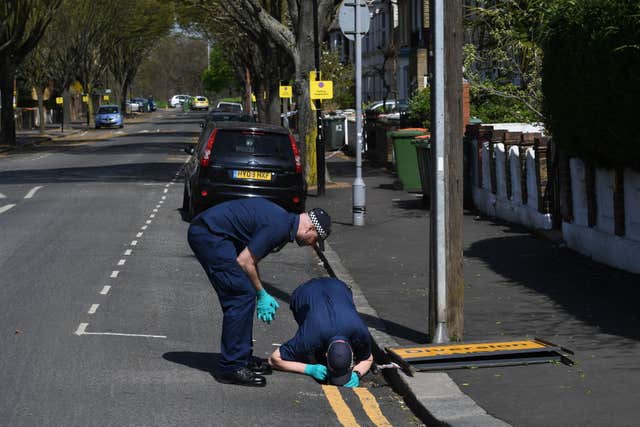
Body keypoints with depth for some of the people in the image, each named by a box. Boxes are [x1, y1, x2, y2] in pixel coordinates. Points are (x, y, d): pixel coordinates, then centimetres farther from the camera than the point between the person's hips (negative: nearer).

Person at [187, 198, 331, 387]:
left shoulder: (284, 220, 14)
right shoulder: (279, 227, -16)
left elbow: (250, 259, 23)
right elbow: (244, 261, -13)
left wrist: (262, 295, 18)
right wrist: (261, 294, 0)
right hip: (209, 234, -10)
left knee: (244, 294, 14)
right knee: (242, 295, -9)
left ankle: (243, 358, 21)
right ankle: (231, 368, -6)